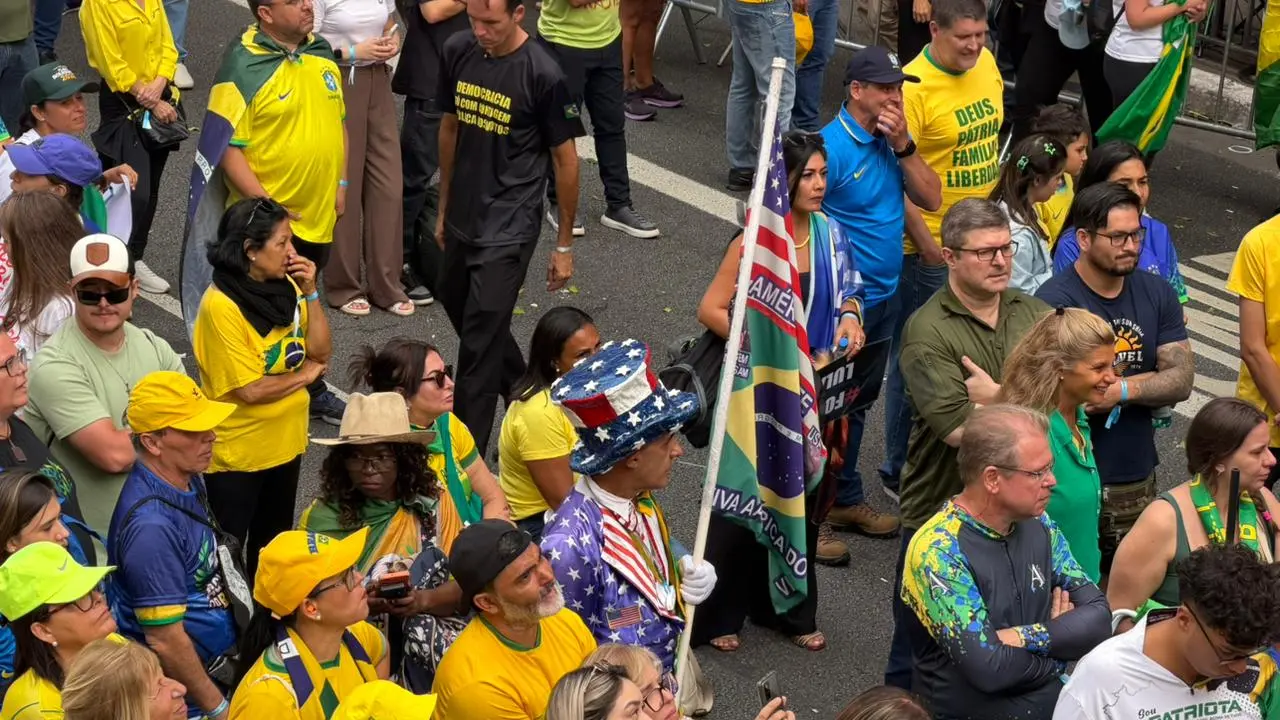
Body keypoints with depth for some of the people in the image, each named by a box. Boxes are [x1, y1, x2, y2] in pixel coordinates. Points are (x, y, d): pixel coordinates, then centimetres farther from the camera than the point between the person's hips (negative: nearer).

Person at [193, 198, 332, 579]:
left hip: (285, 441, 7)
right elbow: (250, 390, -25)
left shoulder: (285, 286, -2)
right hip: (235, 451, -7)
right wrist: (305, 375, -10)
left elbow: (321, 351, -3)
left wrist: (310, 292, -13)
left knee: (274, 543, 23)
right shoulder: (221, 306, -24)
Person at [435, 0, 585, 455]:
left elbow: (566, 160, -8)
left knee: (479, 344, -7)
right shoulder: (458, 52, -2)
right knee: (457, 308, 24)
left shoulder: (542, 75, -17)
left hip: (508, 230, -7)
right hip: (462, 219, 7)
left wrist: (564, 245, -3)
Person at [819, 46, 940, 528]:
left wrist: (903, 146, -13)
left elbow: (931, 198, 0)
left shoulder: (891, 139, 4)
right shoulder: (832, 147, -20)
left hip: (884, 295, 8)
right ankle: (843, 500, 16)